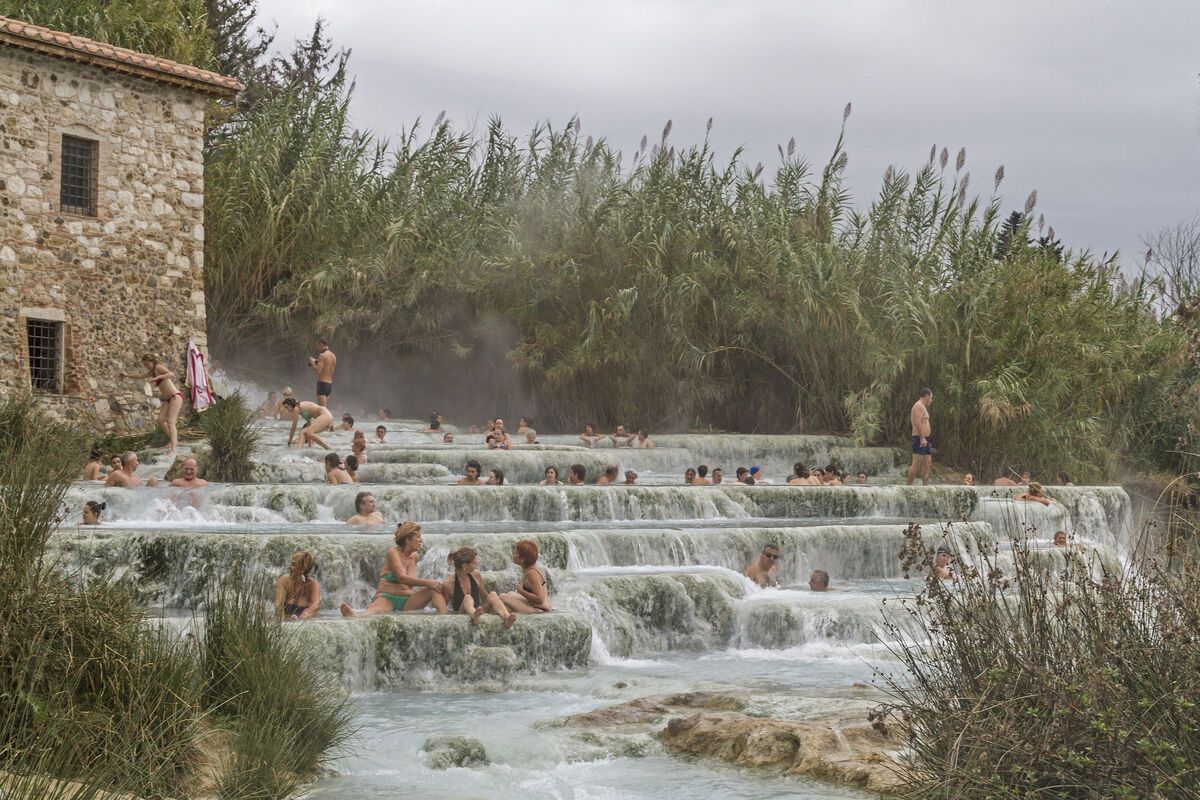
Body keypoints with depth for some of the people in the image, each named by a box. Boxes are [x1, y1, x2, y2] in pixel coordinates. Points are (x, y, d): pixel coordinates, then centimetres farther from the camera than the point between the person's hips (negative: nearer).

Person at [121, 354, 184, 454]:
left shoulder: (158, 367, -10)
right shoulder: (152, 371, 16)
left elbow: (172, 374, -28)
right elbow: (141, 376, 34)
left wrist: (157, 377, -37)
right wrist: (127, 375, 36)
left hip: (176, 396, -10)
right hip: (168, 398, 10)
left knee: (170, 423, -18)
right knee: (160, 420, 8)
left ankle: (173, 449, -28)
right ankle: (174, 440, 19)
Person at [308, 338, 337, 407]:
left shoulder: (322, 355, -12)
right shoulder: (333, 356, 12)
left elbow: (318, 371, -19)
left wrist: (312, 362, -3)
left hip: (322, 384, -9)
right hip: (330, 384, 9)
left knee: (322, 409, -12)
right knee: (324, 408, 14)